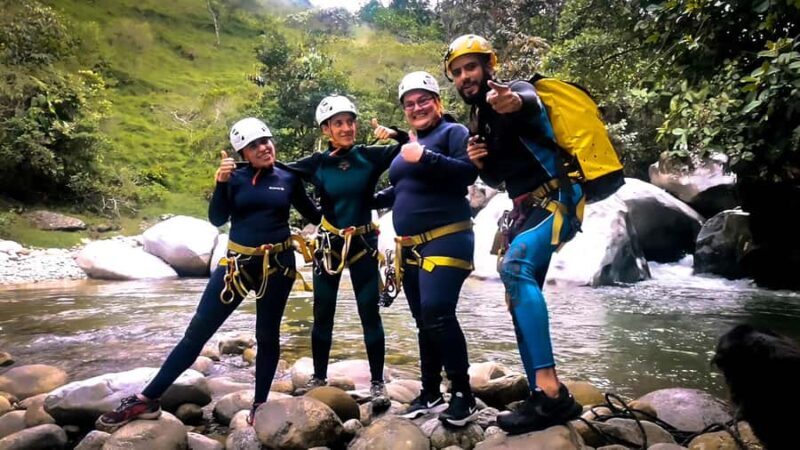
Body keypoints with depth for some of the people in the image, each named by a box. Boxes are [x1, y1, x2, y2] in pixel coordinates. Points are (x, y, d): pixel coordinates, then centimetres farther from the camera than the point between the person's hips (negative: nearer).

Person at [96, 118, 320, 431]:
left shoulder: (289, 179, 3)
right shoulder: (236, 178, 2)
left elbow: (314, 215, 12)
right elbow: (217, 219, -8)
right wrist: (221, 183, -20)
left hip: (278, 264, 0)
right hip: (238, 262, 0)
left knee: (267, 334, 8)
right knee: (197, 331, 0)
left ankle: (259, 404, 23)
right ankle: (146, 400, 5)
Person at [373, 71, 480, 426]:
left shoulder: (453, 131, -1)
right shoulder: (407, 145, 21)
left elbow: (469, 171, -17)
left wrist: (425, 158, -22)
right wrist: (370, 200, 16)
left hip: (445, 240, -8)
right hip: (409, 247, 8)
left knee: (438, 314, -19)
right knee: (424, 321, 10)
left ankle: (463, 394, -6)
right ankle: (430, 393, 19)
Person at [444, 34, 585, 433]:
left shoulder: (516, 90, -6)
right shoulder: (477, 120, 16)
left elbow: (530, 103, -33)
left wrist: (514, 102, -58)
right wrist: (479, 162, -2)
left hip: (557, 199, -9)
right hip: (525, 209, 9)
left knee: (515, 266, -31)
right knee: (520, 300, 2)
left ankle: (551, 389, -31)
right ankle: (544, 397, 9)